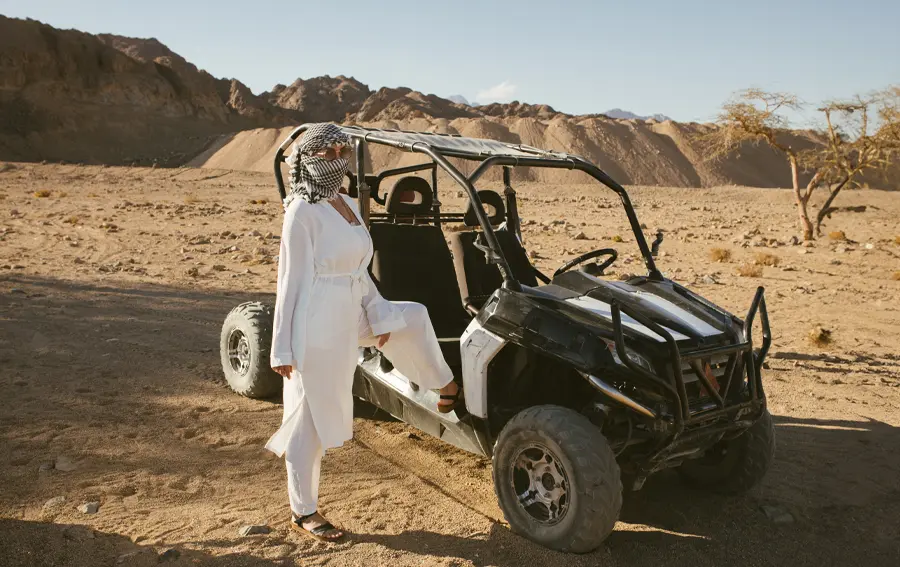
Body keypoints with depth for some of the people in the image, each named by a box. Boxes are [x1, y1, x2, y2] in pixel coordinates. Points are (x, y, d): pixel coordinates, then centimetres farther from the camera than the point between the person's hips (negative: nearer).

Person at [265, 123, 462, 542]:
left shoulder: (349, 205, 10)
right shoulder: (303, 211, -16)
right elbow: (290, 280, -17)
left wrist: (379, 315, 8)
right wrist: (282, 348, -16)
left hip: (350, 318, 8)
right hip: (317, 326, -8)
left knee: (414, 316, 19)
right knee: (311, 418, 3)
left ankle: (446, 387, 37)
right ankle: (303, 512, 20)